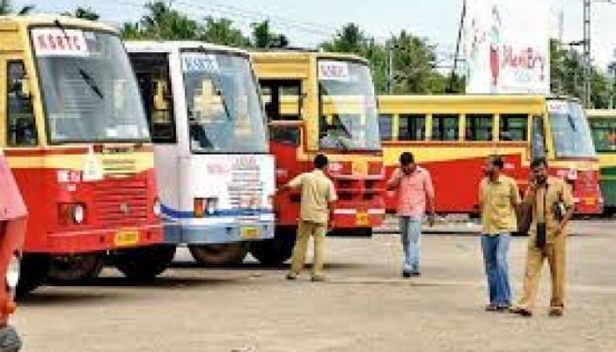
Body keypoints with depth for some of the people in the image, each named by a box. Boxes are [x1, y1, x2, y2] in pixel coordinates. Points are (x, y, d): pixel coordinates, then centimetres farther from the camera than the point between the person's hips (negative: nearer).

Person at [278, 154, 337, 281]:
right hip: (321, 217, -1)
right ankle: (317, 273, 1)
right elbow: (331, 203, -4)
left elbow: (288, 186, -8)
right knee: (319, 245, 5)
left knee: (300, 243, 9)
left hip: (306, 216, 1)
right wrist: (331, 220, 5)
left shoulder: (305, 177, -2)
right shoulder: (328, 182, -3)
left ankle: (294, 271, 9)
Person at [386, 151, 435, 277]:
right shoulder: (398, 173, 7)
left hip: (416, 211, -5)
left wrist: (431, 213, 2)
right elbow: (389, 187, -1)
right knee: (406, 241, 9)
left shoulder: (423, 174, -2)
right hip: (402, 211, 5)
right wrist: (399, 177, -14)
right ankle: (414, 267, 19)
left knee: (413, 240, -14)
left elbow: (430, 194, 2)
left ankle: (409, 267, -20)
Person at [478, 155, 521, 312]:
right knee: (490, 265, 8)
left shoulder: (509, 183, -6)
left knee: (500, 261, -18)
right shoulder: (483, 183, 6)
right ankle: (494, 300, 16)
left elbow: (517, 204, 3)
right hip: (487, 229, 5)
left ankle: (504, 299, -12)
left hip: (503, 229, -5)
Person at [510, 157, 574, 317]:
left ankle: (557, 305, 12)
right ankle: (526, 305, -12)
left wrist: (561, 225, -13)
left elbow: (570, 207, -1)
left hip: (555, 233, -3)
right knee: (531, 269, -6)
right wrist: (533, 189, -7)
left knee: (557, 271, 3)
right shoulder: (532, 188, 12)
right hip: (537, 233, 3)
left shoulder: (559, 184, 0)